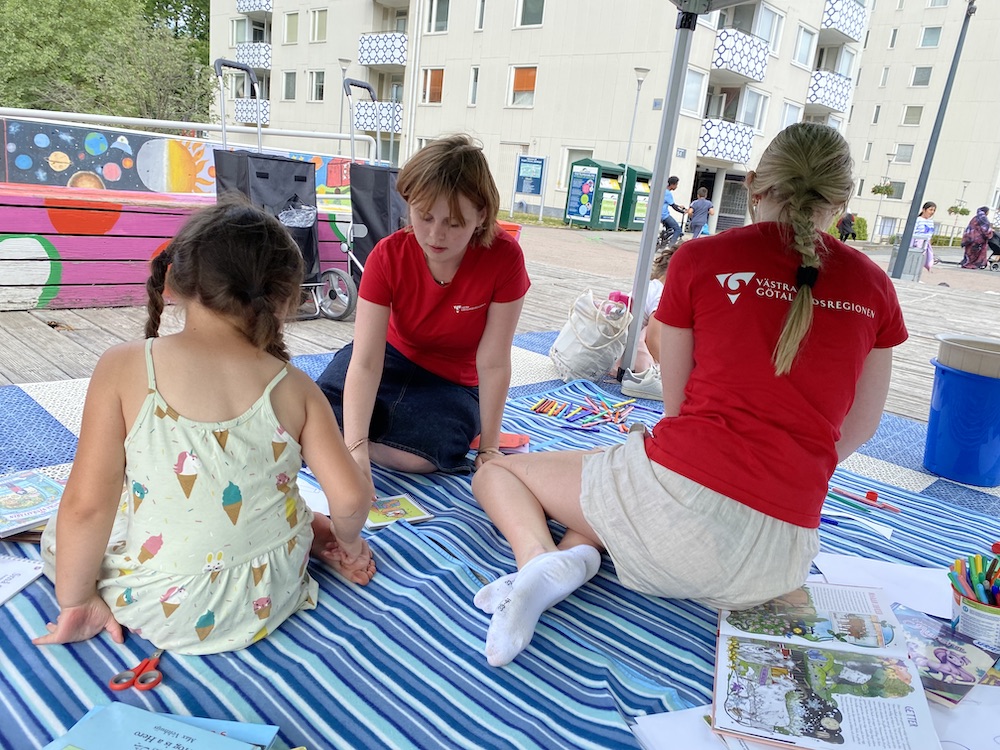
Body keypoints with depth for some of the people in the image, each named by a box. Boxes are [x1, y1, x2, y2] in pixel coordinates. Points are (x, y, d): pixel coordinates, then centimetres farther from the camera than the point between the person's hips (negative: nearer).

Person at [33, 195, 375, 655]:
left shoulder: (124, 367, -14)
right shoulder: (293, 388, -11)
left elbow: (86, 505, -15)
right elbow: (351, 498, -12)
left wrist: (76, 600, 1)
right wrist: (346, 540, 11)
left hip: (161, 611, -3)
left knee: (59, 536, 24)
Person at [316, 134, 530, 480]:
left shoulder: (504, 257, -26)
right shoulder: (387, 256, -22)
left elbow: (492, 363, -21)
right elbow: (365, 361, -29)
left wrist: (489, 448, -17)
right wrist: (356, 450, -40)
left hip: (452, 382, -1)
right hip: (392, 355, 1)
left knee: (419, 455, -30)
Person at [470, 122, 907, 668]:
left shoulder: (699, 259, 0)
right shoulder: (874, 287, 7)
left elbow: (675, 402, 8)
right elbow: (858, 428, 18)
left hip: (676, 493, -4)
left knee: (497, 470, 19)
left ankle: (540, 559, -10)